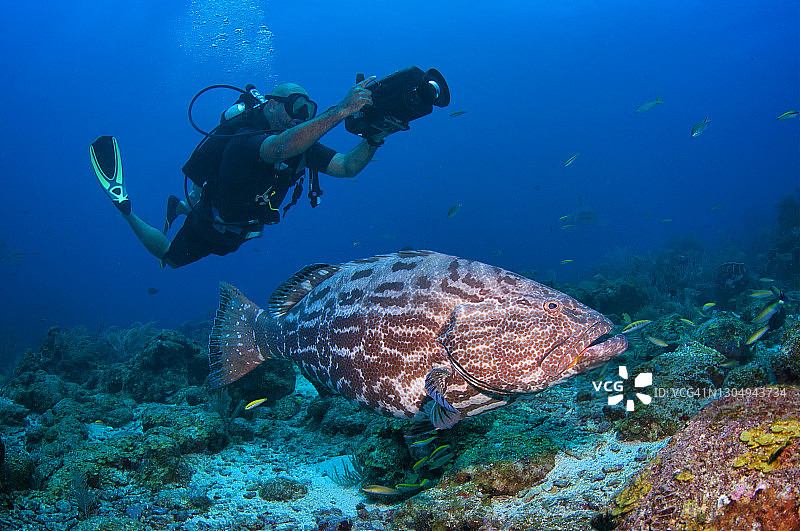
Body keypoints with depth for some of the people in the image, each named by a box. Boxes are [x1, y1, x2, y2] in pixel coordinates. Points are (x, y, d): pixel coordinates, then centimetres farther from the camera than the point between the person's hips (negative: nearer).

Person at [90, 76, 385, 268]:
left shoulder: (302, 143, -14)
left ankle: (181, 207, 58)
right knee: (169, 256, 18)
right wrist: (342, 110, -71)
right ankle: (123, 204, 33)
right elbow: (281, 146, -62)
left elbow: (347, 166, -20)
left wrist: (374, 138, -40)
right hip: (209, 229, -7)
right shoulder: (245, 140, -39)